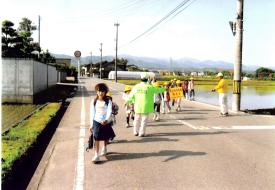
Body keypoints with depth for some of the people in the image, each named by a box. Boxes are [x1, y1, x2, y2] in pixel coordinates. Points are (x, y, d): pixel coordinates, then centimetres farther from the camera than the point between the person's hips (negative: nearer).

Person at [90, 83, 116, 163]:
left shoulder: (108, 101, -6)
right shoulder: (94, 101, 0)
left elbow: (109, 111, -16)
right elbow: (92, 113, 3)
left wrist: (106, 120, -35)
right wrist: (91, 124, 2)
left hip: (106, 122, 0)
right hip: (97, 122, 0)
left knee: (106, 137, 18)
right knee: (96, 138, -10)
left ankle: (104, 148, 46)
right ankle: (96, 155, -7)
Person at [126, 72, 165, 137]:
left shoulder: (136, 86, -1)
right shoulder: (149, 87, -9)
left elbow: (131, 96, 5)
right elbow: (157, 90, 7)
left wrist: (127, 102, 21)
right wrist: (164, 89, 27)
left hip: (138, 106, 3)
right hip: (145, 106, -3)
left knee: (137, 119, 17)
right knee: (144, 120, 6)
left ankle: (136, 132, 25)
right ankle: (141, 133, 8)